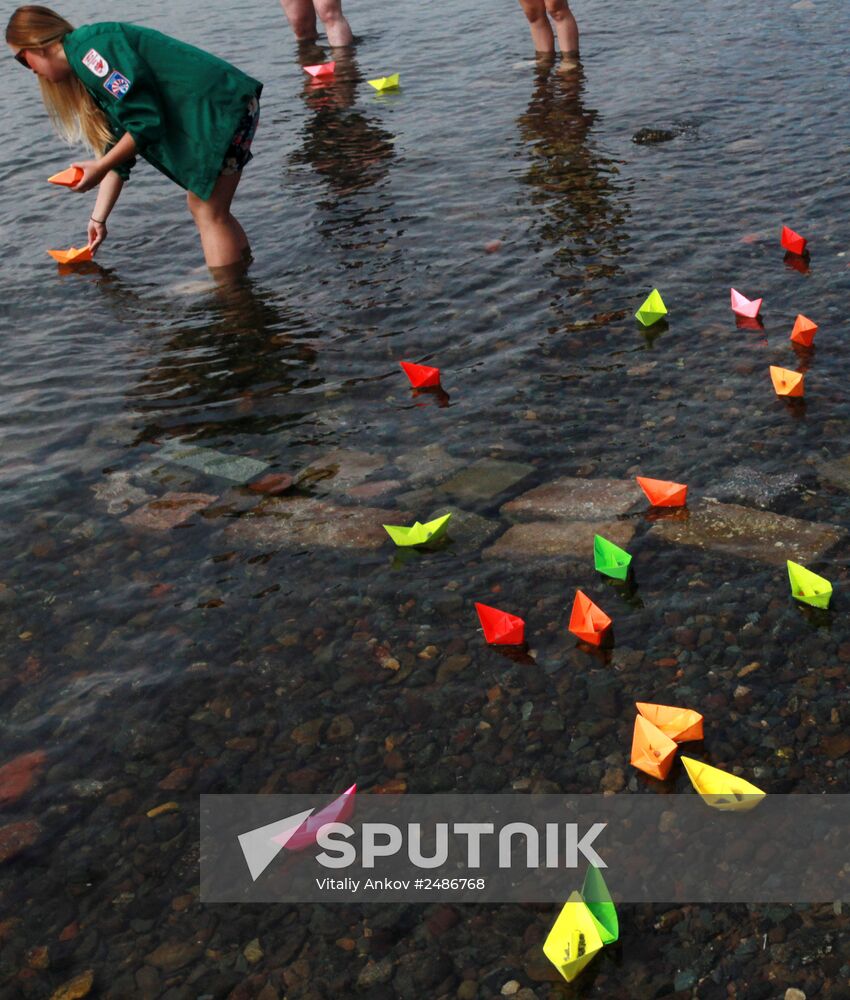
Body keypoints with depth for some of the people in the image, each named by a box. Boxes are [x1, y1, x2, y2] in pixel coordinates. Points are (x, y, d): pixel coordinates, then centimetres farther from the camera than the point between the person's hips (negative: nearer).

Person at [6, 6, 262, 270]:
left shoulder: (88, 49, -13)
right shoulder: (89, 69, 19)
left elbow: (146, 124, -18)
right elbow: (117, 148, 23)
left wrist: (99, 167, -11)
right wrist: (98, 219, 23)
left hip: (222, 106, -10)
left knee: (209, 213, -6)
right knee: (203, 207, 16)